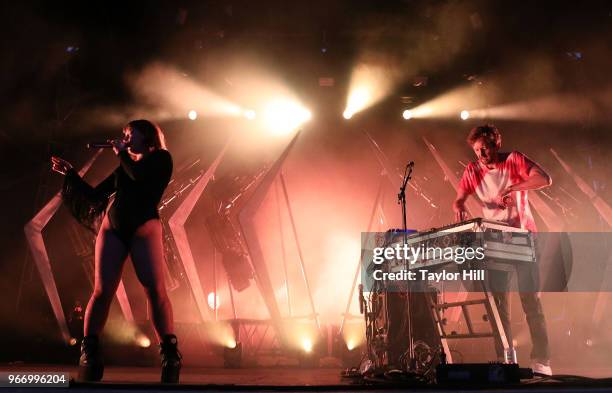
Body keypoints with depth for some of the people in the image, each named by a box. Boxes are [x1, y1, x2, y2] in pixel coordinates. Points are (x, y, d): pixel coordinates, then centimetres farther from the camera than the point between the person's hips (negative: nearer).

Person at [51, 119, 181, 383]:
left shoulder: (161, 158, 8)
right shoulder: (124, 166, 24)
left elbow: (139, 175, -12)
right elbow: (94, 195, 24)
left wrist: (121, 153, 3)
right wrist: (69, 173, 20)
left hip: (145, 228, -4)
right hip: (113, 227, 5)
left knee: (156, 290, -15)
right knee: (102, 290, -7)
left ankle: (169, 354, -12)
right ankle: (88, 353, -4)